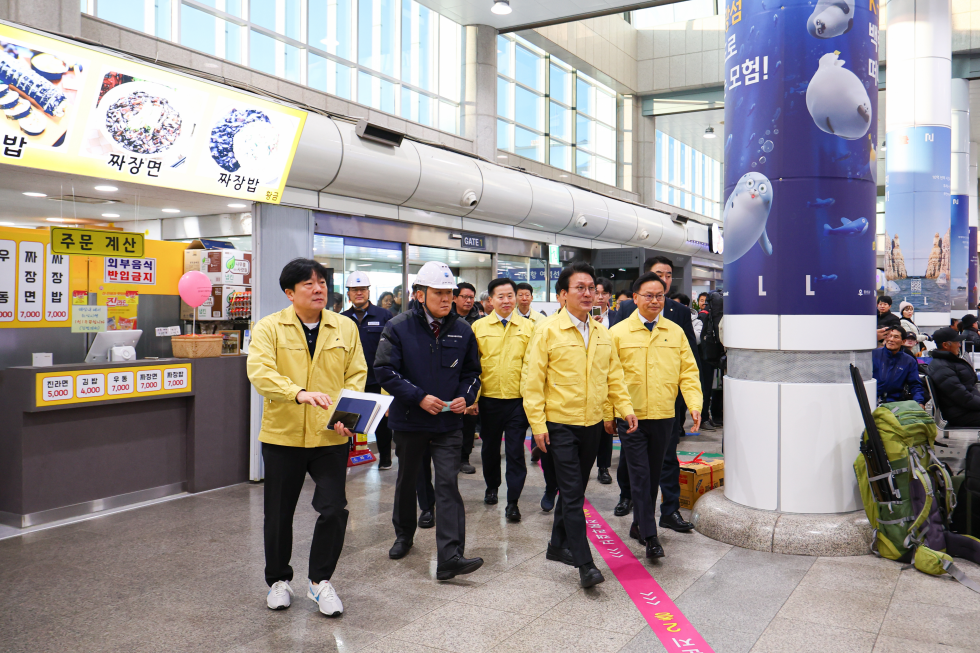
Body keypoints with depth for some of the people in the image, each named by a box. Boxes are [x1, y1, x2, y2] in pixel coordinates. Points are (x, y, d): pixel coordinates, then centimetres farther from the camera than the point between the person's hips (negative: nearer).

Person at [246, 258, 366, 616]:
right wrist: (300, 393, -35)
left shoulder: (345, 328, 4)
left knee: (334, 509, -3)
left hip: (330, 437, 1)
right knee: (279, 514, 12)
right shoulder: (269, 328, -4)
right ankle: (278, 580, 34)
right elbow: (259, 372, -18)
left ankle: (320, 581, 18)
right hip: (283, 436, -1)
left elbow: (356, 375, 5)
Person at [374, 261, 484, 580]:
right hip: (409, 421, 0)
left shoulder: (462, 330, 2)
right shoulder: (399, 327, -8)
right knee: (407, 481, 18)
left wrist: (465, 397, -7)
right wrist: (419, 397, -19)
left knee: (448, 484, -8)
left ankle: (450, 557, -10)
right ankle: (404, 535, 41)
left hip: (449, 422, 1)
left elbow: (472, 371, 12)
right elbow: (385, 370, -12)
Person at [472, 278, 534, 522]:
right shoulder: (479, 327, 3)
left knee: (515, 452, -1)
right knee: (490, 447, 16)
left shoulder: (528, 327, 2)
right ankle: (491, 487, 38)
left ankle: (513, 502, 6)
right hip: (489, 398, 1)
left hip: (518, 399, -1)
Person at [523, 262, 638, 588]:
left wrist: (625, 407, 2)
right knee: (572, 493, -6)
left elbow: (614, 375, 15)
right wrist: (538, 423, -13)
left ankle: (558, 546, 32)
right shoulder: (547, 331, -9)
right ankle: (585, 564, -2)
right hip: (560, 425, -6)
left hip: (592, 424, 6)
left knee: (575, 489, 16)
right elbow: (533, 380, -10)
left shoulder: (602, 334, 9)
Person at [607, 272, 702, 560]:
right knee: (640, 476, -4)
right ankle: (650, 536, 0)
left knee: (654, 474, 14)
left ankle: (639, 524, 30)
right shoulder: (618, 333, -2)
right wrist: (608, 414, -2)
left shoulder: (675, 332, 6)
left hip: (663, 417, 3)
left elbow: (688, 371, 6)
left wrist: (695, 404, -7)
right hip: (631, 417, -3)